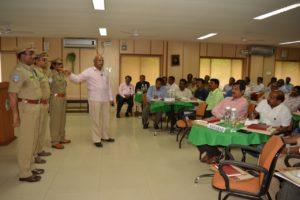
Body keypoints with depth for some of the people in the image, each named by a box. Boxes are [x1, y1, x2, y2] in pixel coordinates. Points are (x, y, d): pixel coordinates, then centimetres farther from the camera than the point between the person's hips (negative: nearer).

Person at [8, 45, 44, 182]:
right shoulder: (19, 71, -15)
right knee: (25, 141, -1)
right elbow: (12, 94, -19)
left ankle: (30, 167, 30)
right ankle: (25, 173, 10)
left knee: (32, 139, 17)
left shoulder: (31, 70, 13)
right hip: (25, 108, -9)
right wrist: (15, 114, -22)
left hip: (34, 107, 9)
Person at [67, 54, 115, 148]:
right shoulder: (89, 71, -6)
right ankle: (96, 139, 10)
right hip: (95, 99, -6)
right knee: (95, 120, 0)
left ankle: (105, 136, 31)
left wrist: (111, 98, 15)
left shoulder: (105, 72, 11)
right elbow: (78, 78, -11)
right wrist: (70, 74, -30)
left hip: (105, 99, 6)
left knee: (105, 118, 15)